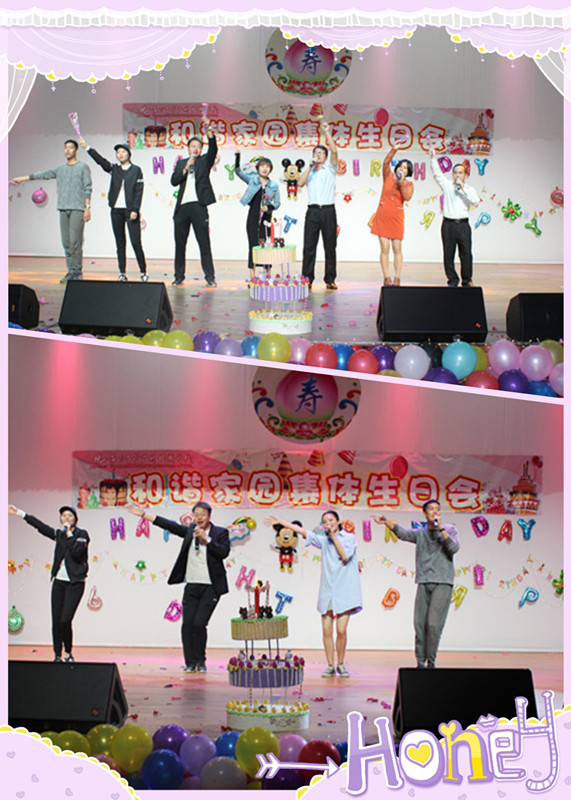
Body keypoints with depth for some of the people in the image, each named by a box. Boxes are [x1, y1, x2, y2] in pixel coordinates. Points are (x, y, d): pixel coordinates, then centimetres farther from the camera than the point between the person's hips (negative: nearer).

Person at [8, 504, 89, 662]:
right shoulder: (59, 534, 12)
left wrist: (69, 533, -13)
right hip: (59, 582, 5)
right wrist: (20, 513, 18)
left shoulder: (82, 534, -1)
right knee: (56, 621, 1)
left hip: (75, 583, -5)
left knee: (65, 620, -14)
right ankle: (57, 656, 11)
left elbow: (77, 552, -17)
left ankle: (68, 653, 5)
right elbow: (40, 526, 17)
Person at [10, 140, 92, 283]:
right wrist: (21, 178, 22)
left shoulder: (83, 167, 5)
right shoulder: (60, 169, 19)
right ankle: (71, 271, 4)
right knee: (66, 242, 1)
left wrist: (87, 207, -8)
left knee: (75, 241, -11)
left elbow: (87, 189, 1)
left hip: (78, 208, -5)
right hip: (63, 209, 5)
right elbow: (43, 175, 22)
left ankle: (78, 272, -6)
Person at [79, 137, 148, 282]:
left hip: (130, 210, -4)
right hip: (116, 210, 4)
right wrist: (87, 148, -11)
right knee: (120, 243, 5)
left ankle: (143, 272, -1)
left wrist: (135, 210, -11)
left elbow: (139, 191, -2)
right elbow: (100, 161, 1)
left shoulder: (136, 170, 3)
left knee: (136, 242, -9)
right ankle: (122, 273, 9)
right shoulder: (114, 169, 13)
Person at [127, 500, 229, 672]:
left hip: (210, 587, -4)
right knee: (187, 623, -4)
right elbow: (169, 525, 11)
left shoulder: (220, 533, 1)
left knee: (199, 623, -11)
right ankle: (190, 662, 6)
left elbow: (224, 552, -13)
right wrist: (144, 514, 8)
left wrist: (206, 539, -17)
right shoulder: (190, 531, 13)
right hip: (192, 585, 4)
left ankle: (200, 661, 5)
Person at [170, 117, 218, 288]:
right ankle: (179, 276, 13)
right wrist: (186, 168, -6)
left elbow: (213, 149, -9)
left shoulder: (204, 161, 9)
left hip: (198, 206, -3)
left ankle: (210, 276, -2)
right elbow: (174, 181, 5)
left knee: (204, 243, -4)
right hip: (182, 207, 3)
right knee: (180, 243, 6)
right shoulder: (181, 163, 17)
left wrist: (209, 129, -21)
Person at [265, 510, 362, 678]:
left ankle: (341, 664, 9)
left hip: (344, 591, -3)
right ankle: (330, 666, 7)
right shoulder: (324, 540, 14)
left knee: (341, 631, -8)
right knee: (326, 631, -3)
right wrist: (281, 522, 8)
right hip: (327, 590, 3)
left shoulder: (349, 538, 4)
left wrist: (334, 536, -5)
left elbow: (345, 556, -10)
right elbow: (303, 532, 12)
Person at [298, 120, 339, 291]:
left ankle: (330, 279, 6)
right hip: (312, 211, 2)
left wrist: (327, 132, -9)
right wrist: (311, 166, -1)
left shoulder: (330, 168, 11)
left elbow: (334, 151, -5)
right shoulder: (309, 171, 17)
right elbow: (300, 183, -1)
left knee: (330, 246, 1)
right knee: (309, 246, -1)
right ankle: (307, 279, 2)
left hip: (328, 211, -2)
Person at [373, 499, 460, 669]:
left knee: (434, 624, -13)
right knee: (420, 624, -2)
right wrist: (386, 522, -18)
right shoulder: (420, 533, 12)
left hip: (443, 583, -2)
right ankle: (420, 662, 7)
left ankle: (431, 661, 0)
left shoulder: (450, 530, 8)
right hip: (424, 583, 3)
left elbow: (454, 548, -9)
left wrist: (440, 528, -12)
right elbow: (402, 533, -4)